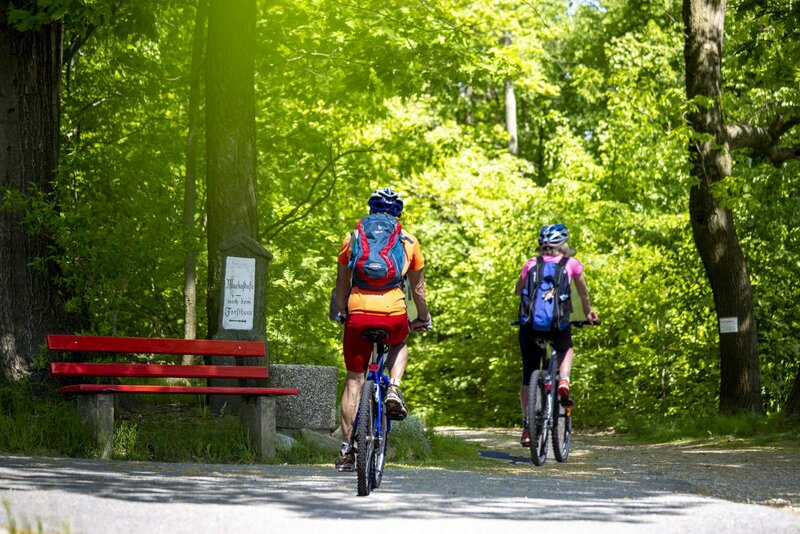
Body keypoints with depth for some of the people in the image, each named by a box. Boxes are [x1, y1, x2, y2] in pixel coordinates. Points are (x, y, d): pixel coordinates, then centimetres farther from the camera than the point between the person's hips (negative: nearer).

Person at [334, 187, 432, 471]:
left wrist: (342, 312, 35)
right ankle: (394, 389, 7)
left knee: (354, 380, 9)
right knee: (399, 346, 35)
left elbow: (342, 283, 19)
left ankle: (347, 450, 5)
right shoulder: (408, 241, 15)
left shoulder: (353, 237, 15)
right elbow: (418, 288, 21)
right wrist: (423, 318, 36)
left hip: (359, 313, 0)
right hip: (394, 315, 0)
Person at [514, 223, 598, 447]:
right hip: (558, 324, -1)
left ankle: (527, 427, 8)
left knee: (528, 376, 12)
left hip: (530, 325, 1)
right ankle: (563, 381, 3)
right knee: (566, 350, 32)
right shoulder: (571, 264, 11)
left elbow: (518, 291, 21)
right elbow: (583, 292, 23)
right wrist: (588, 312, 39)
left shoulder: (531, 264, 12)